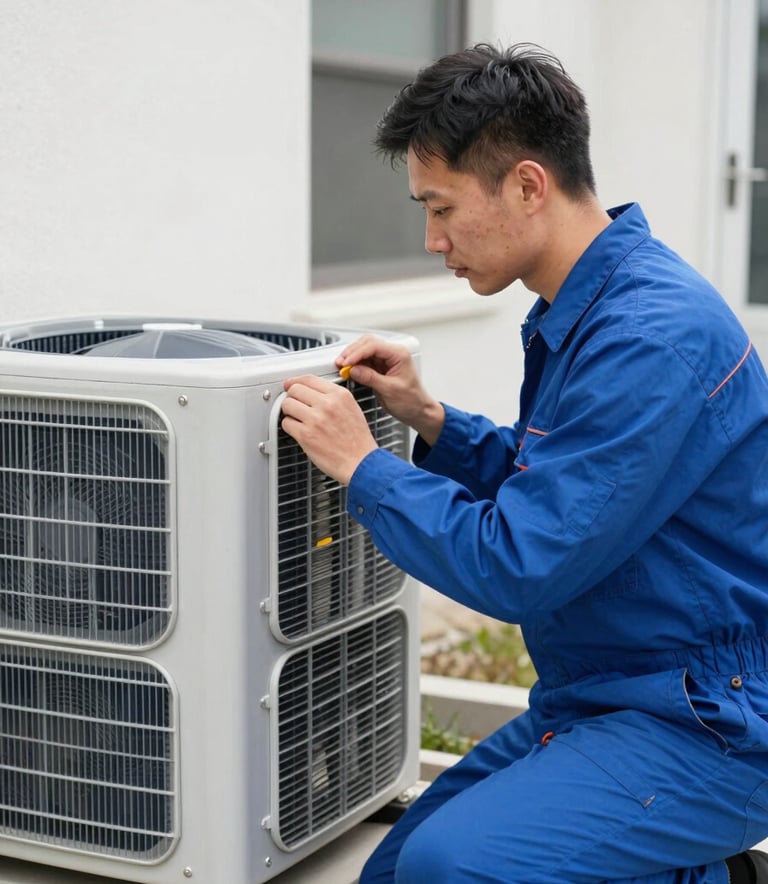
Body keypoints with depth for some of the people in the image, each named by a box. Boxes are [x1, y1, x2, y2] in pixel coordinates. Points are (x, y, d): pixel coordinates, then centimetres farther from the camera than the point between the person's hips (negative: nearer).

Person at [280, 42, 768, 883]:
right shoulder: (578, 314, 9)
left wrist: (363, 465, -12)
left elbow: (516, 568, -25)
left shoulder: (653, 335, -24)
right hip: (590, 702, 10)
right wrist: (429, 419, 5)